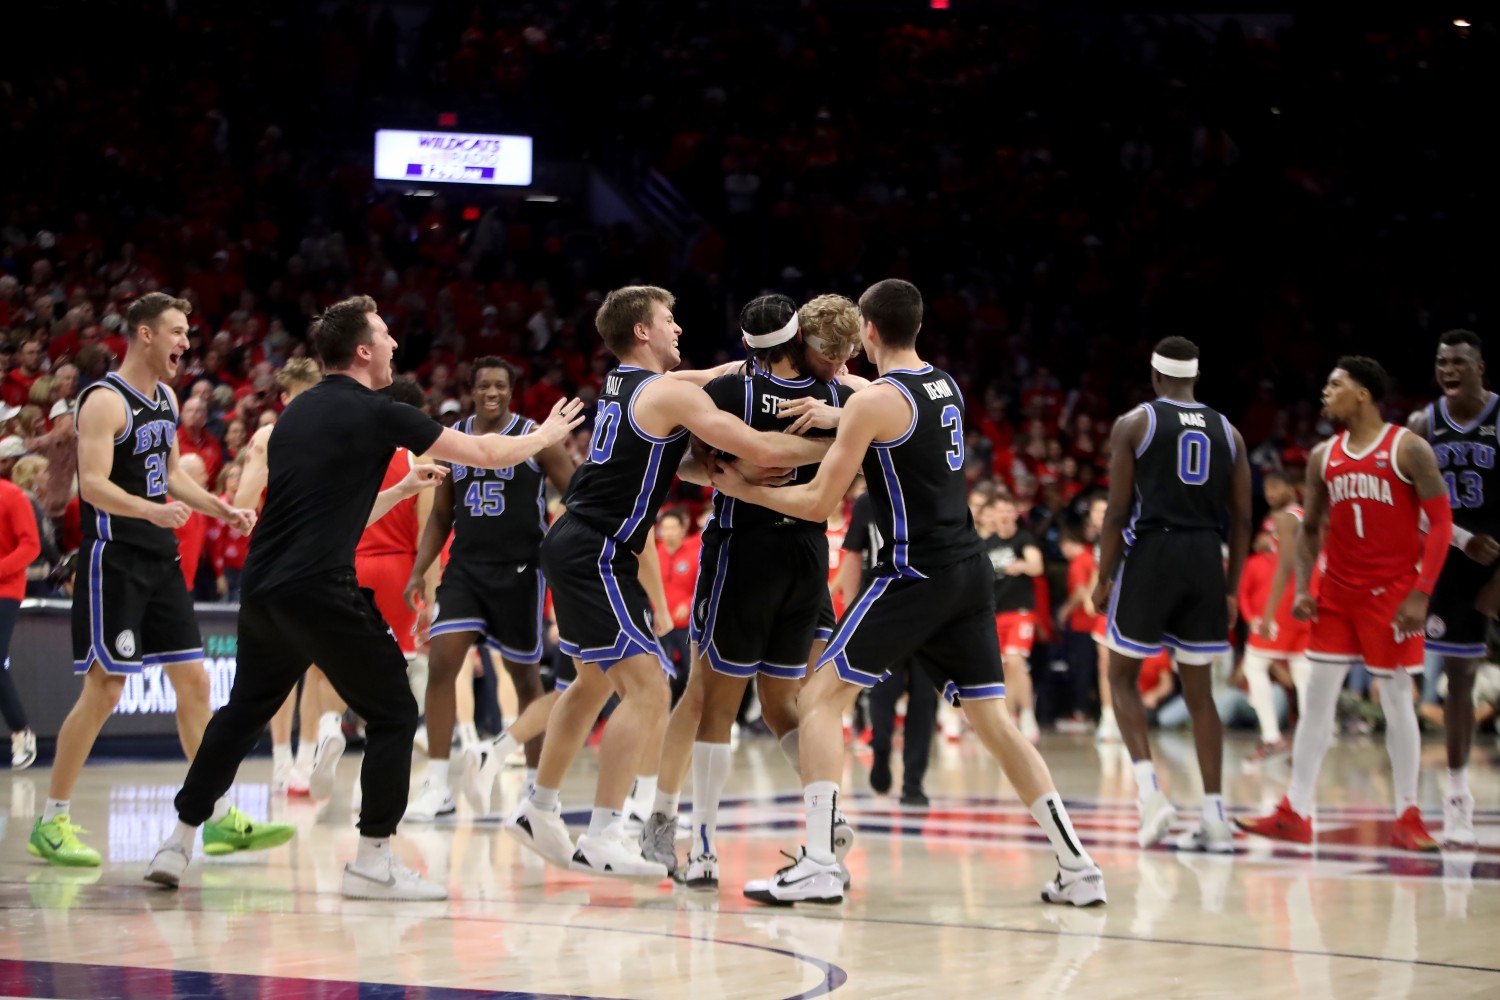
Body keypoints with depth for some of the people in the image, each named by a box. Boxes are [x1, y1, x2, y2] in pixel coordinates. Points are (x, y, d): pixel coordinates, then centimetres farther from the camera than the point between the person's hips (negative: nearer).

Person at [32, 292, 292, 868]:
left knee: (193, 681, 6)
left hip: (161, 561, 8)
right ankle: (51, 823, 2)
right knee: (103, 690, -7)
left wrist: (220, 508, 13)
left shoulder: (167, 399, 13)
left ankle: (220, 819, 9)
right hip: (114, 560, -8)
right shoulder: (105, 401, -14)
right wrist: (151, 511, -38)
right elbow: (95, 484, -23)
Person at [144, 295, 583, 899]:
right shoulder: (373, 413, -5)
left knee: (243, 712, 21)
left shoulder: (298, 412, 17)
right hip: (321, 592, -7)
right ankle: (372, 861, 2)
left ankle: (178, 843, 20)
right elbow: (486, 454, 2)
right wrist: (545, 436, 19)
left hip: (261, 590, 7)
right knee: (393, 714, 5)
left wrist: (401, 490, 33)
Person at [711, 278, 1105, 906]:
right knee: (993, 719, 12)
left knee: (820, 700, -1)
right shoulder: (946, 386, 13)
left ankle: (818, 867, -11)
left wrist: (744, 489, 5)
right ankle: (1078, 869, 8)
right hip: (969, 571, 7)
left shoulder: (874, 401, -9)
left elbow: (818, 503, -8)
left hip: (915, 574, -7)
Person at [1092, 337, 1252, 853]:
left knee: (1122, 675, 12)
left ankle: (1148, 787, -7)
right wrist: (1231, 590, 16)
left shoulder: (1134, 424, 0)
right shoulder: (1227, 432, 11)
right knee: (1198, 690, 9)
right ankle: (1214, 819, 5)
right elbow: (1242, 520, 9)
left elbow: (1117, 511, -5)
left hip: (1150, 555, -3)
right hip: (1205, 560, 3)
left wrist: (1104, 578, 2)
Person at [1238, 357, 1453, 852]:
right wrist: (1302, 587, 1)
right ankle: (1294, 814, 4)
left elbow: (1441, 521, -10)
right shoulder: (1324, 456, 8)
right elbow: (1310, 528, 15)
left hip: (1391, 593, -5)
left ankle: (1407, 817, 9)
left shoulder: (1408, 449, -9)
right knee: (1318, 695, 2)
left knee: (1397, 700, 0)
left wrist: (1421, 593, -17)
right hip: (1337, 592, 5)